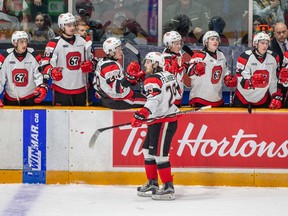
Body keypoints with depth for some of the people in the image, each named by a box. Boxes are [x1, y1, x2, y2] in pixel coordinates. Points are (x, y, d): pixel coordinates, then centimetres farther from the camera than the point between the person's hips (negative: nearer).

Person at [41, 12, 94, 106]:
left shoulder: (82, 42, 11)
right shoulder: (54, 44, -6)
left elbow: (89, 60, 21)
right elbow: (45, 64, -8)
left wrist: (89, 65, -1)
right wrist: (52, 72, -27)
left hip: (80, 88, 5)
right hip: (61, 89, -5)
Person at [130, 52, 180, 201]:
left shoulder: (153, 80, -16)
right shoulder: (169, 76, 12)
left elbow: (154, 100, -29)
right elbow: (175, 93, 24)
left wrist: (141, 115, -38)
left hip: (163, 122, -11)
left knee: (159, 154, -11)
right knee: (148, 150, 17)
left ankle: (168, 188, -12)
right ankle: (152, 184, 23)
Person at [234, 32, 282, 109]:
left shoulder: (274, 58, -3)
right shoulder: (245, 57, -17)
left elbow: (275, 79, 7)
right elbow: (241, 82, -20)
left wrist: (277, 96, 1)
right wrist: (252, 81, -40)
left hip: (263, 99, 4)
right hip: (243, 99, -4)